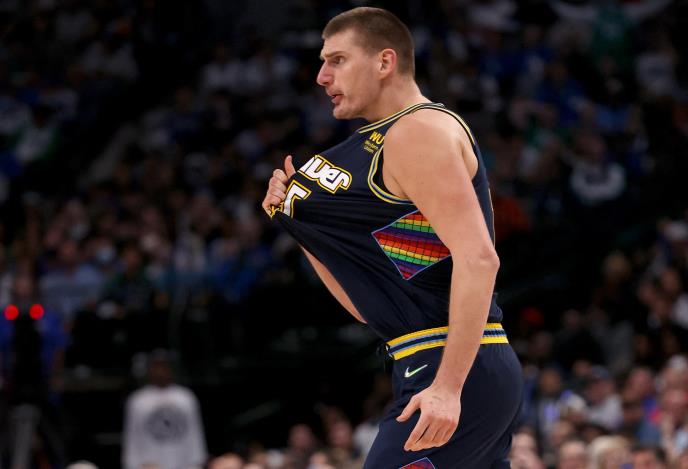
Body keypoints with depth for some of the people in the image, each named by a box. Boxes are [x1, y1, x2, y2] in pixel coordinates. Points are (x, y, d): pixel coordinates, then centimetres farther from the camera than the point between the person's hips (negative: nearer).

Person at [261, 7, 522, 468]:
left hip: (460, 371, -10)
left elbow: (478, 259, -20)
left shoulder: (418, 131, -8)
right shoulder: (380, 146, 23)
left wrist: (448, 386, -27)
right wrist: (303, 227, 12)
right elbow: (368, 307, 23)